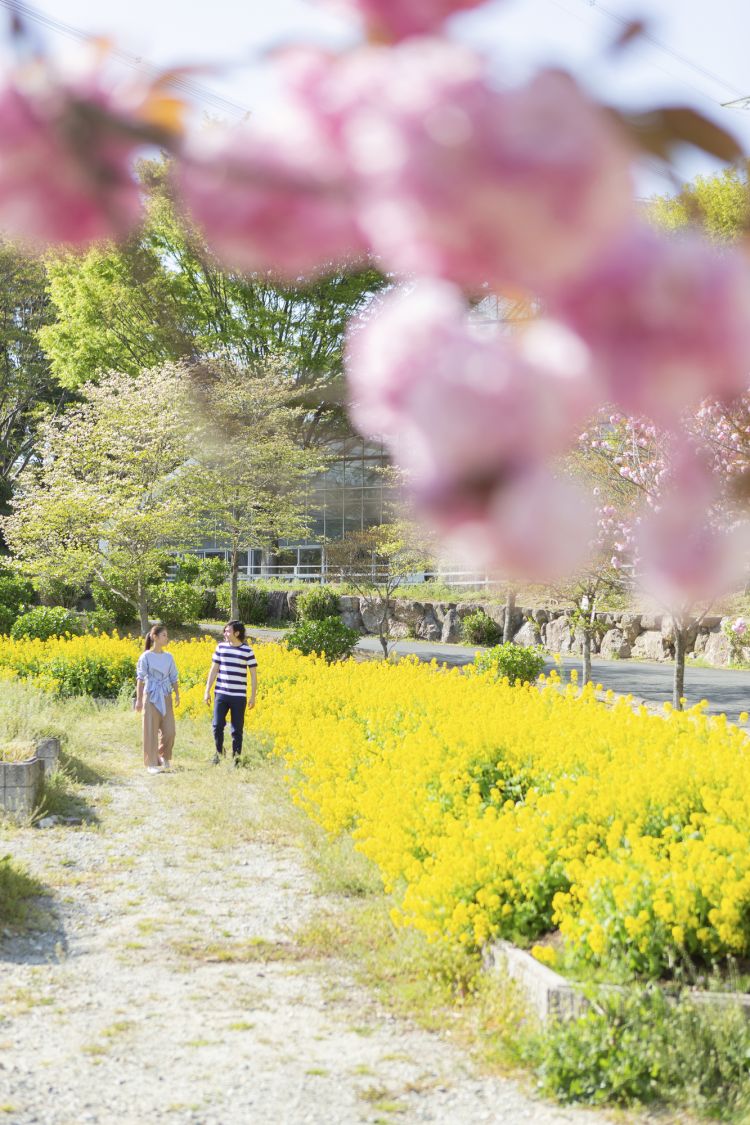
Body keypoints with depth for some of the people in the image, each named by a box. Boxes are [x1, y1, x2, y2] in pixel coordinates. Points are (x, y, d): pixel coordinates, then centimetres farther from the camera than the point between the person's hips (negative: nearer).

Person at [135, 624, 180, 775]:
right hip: (151, 696, -4)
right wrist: (138, 699, -9)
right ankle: (152, 763, 3)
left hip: (166, 697, 4)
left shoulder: (169, 657, 9)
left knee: (169, 730, 0)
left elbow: (173, 678, 11)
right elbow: (140, 679, -5)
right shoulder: (146, 656, -4)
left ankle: (164, 756, 24)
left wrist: (177, 694, 0)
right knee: (151, 730, -3)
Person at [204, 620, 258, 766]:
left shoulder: (247, 651, -3)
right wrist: (207, 691, 6)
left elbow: (253, 675, 0)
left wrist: (253, 696, -4)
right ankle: (219, 751, 17)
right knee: (217, 725, -6)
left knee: (237, 729, 1)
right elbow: (214, 670, 10)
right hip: (221, 694, 2)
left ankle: (236, 758, 11)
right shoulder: (221, 647, 5)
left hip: (239, 696, -2)